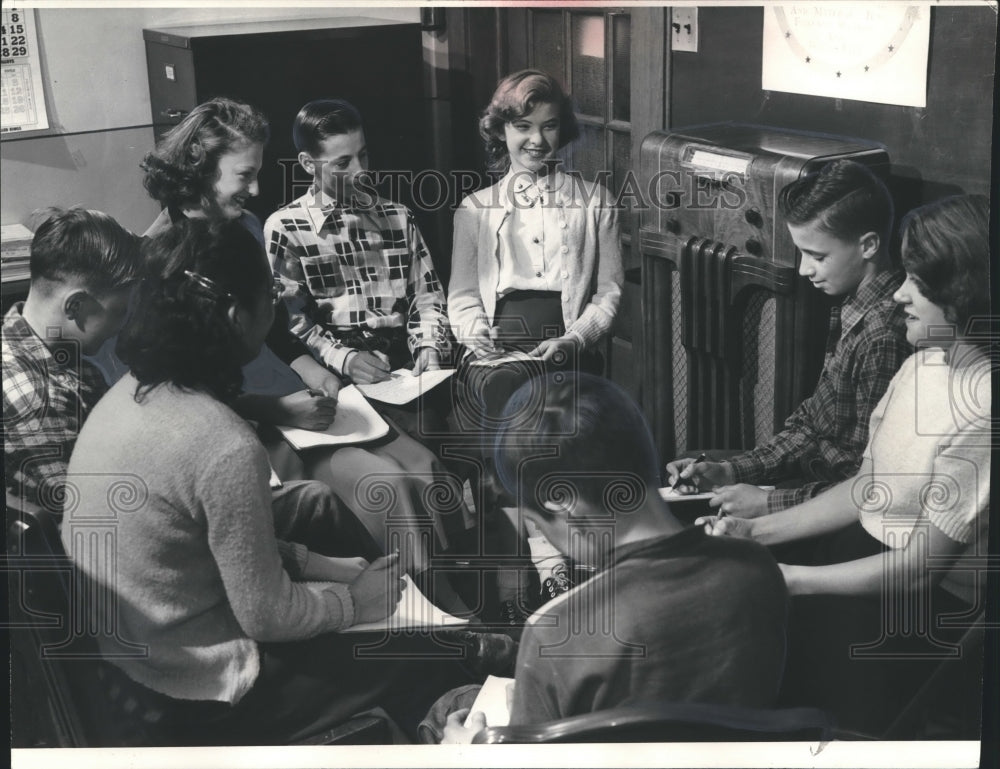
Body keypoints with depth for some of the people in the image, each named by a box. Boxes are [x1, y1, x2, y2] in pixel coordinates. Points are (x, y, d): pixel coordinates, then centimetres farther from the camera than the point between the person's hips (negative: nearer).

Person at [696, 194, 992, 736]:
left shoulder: (981, 411, -23)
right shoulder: (923, 364, 4)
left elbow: (921, 567, -19)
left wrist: (788, 579, -17)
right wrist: (757, 531, 0)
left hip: (927, 603, -7)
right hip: (861, 549, 7)